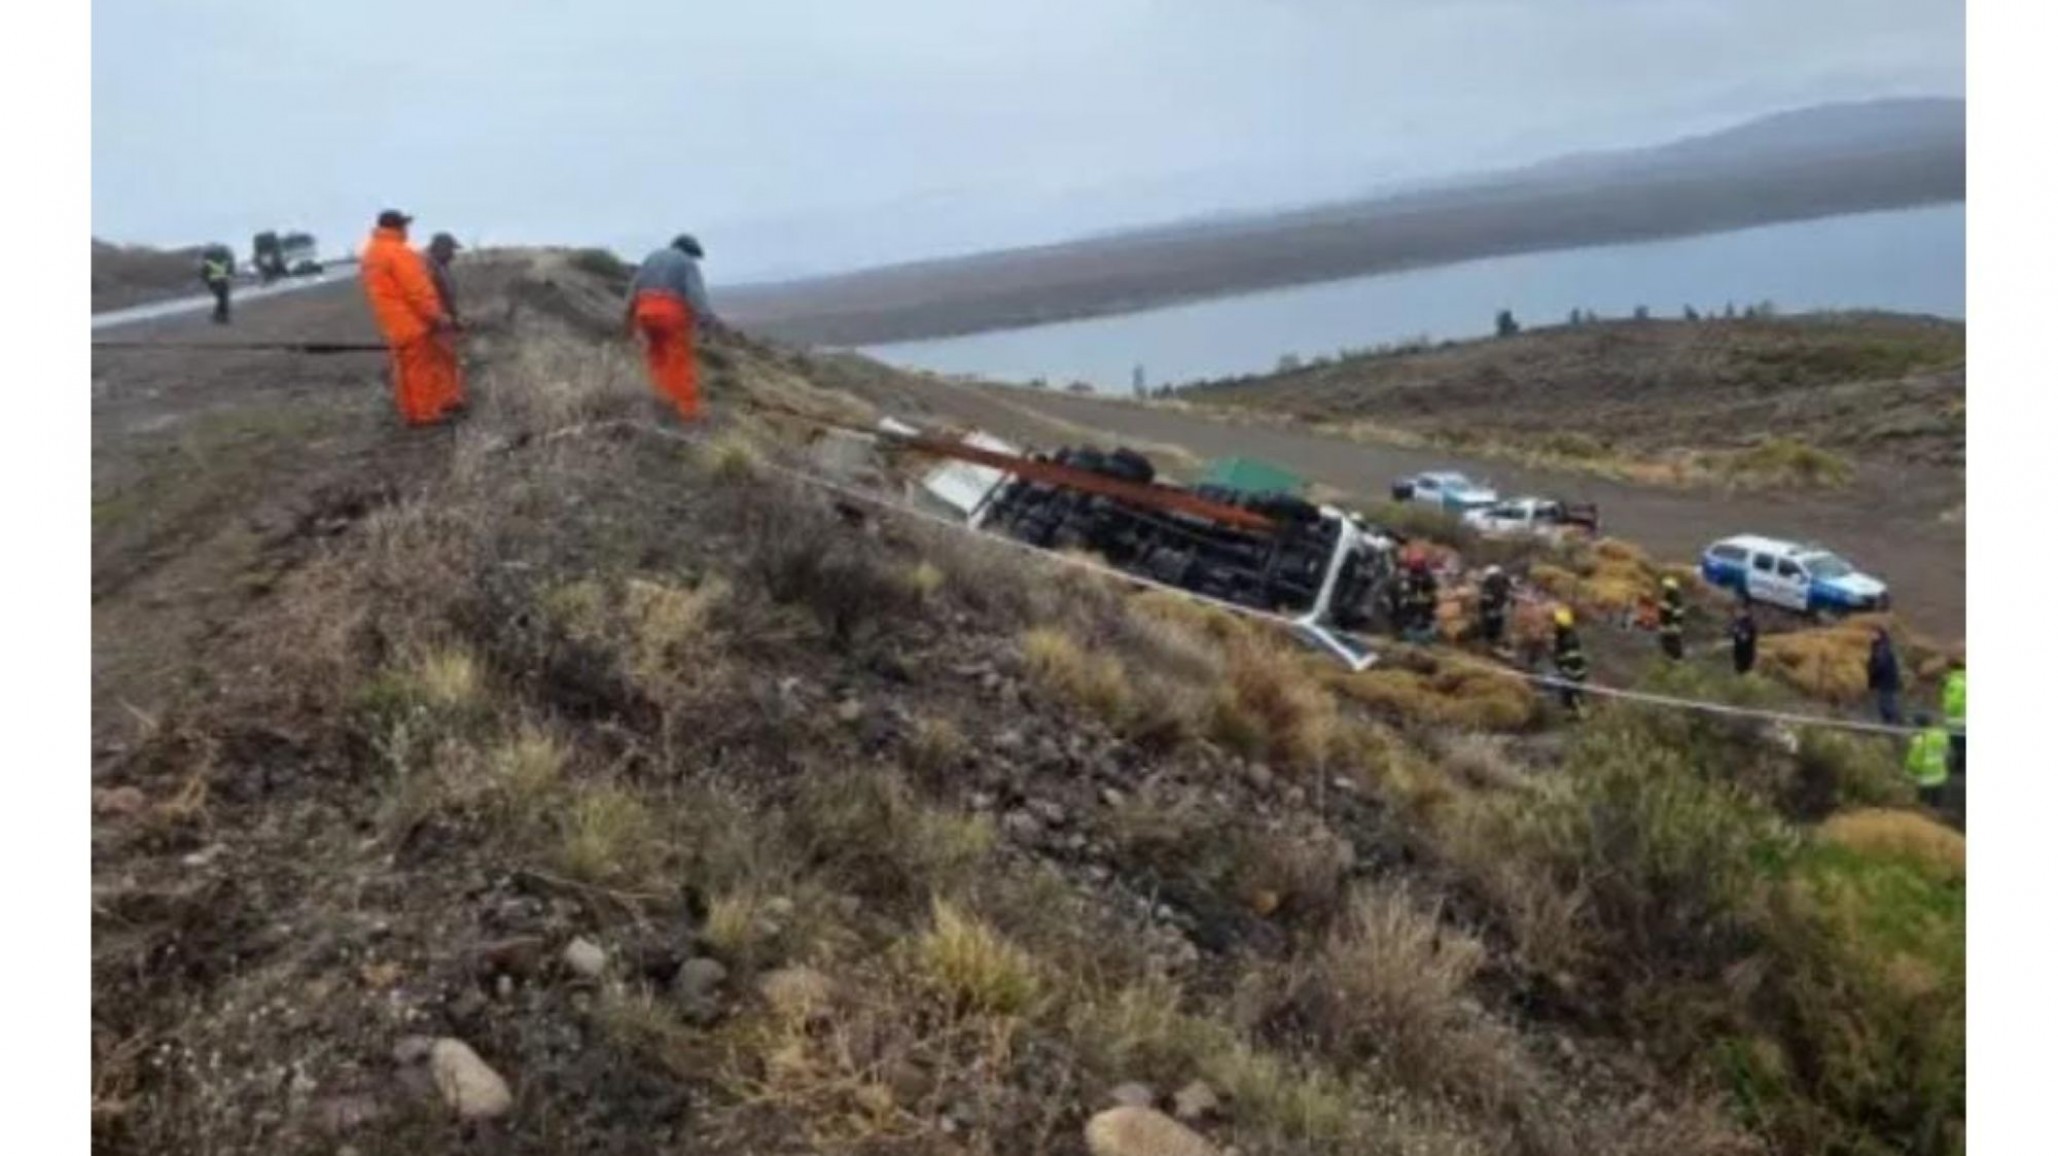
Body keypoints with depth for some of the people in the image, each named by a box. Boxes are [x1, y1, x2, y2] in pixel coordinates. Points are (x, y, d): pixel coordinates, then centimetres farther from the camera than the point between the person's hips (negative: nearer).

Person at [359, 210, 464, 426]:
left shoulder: (370, 254, 14)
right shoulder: (397, 253, -18)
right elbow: (417, 290, -21)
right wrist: (437, 316, -15)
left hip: (395, 322, 10)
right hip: (412, 320, -10)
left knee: (407, 366, 15)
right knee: (421, 366, -2)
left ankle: (412, 410, 20)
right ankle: (424, 412, 2)